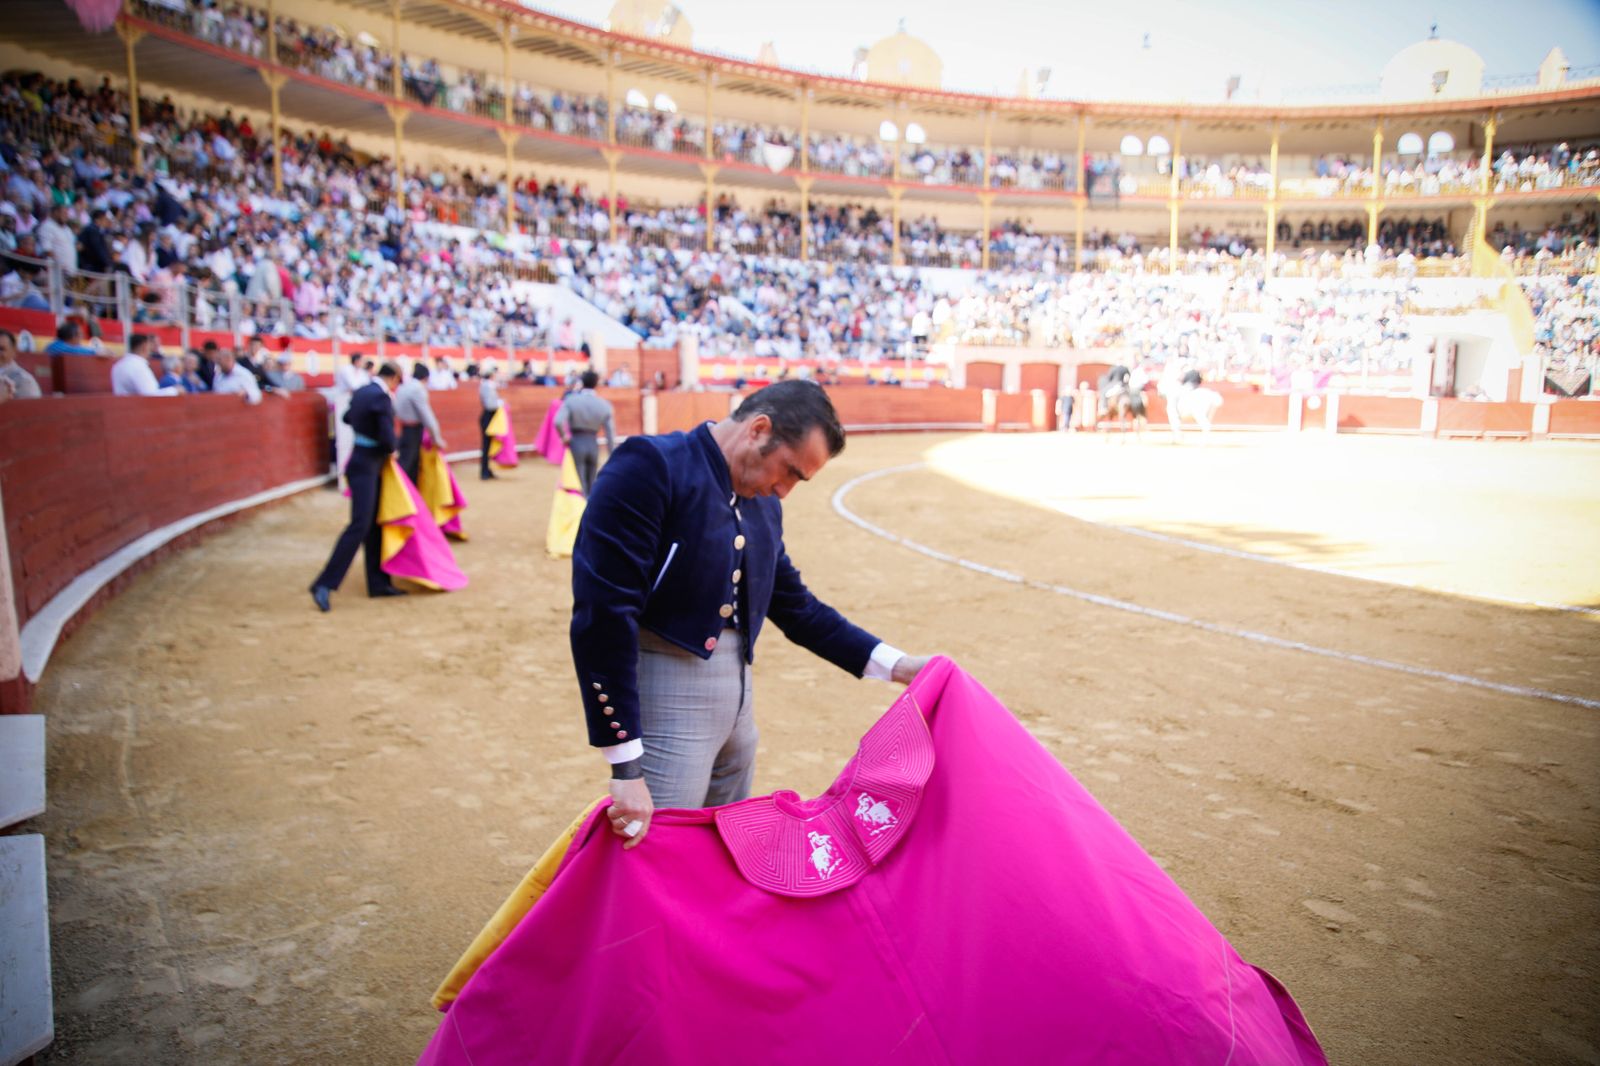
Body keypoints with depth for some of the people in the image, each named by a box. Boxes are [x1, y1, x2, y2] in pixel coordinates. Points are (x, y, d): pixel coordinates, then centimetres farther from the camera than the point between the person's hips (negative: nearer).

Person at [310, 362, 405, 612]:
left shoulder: (361, 391, 10)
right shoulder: (382, 397, -18)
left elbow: (347, 417, 28)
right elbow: (388, 438, -21)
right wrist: (391, 451, -1)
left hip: (367, 465, 10)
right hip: (366, 467, -10)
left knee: (375, 525, 12)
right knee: (359, 526, -11)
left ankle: (378, 583, 18)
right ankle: (324, 584, -12)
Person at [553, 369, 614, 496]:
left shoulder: (571, 400, -8)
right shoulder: (605, 404, -2)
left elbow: (558, 422, -23)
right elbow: (610, 433, -1)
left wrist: (564, 436, -4)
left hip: (576, 443, -2)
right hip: (593, 445, 2)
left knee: (578, 485, 1)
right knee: (591, 485, 17)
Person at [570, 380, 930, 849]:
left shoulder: (764, 504, 7)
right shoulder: (649, 468, -17)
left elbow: (796, 607, 17)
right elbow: (602, 614, -23)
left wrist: (894, 665, 9)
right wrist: (627, 768, -23)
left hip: (737, 701, 8)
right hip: (665, 705, -8)